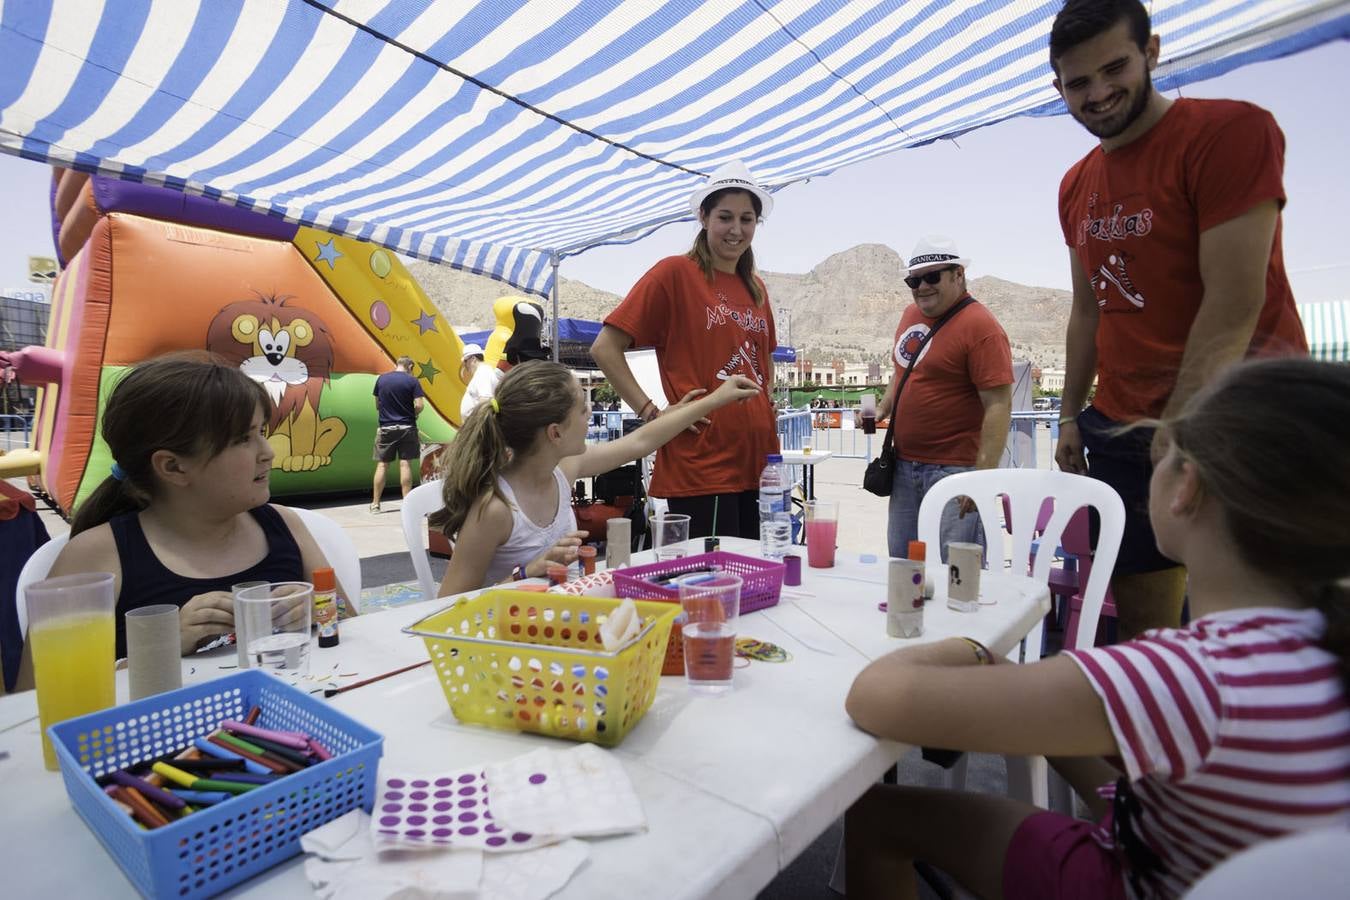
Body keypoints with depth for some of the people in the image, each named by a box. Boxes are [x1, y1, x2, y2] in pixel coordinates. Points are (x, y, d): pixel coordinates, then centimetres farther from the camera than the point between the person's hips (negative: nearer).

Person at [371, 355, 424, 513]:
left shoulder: (381, 379, 5)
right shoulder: (412, 381, -6)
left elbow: (377, 405, 10)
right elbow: (419, 405, -12)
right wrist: (412, 416, 6)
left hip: (386, 428, 2)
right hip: (406, 428, -2)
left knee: (382, 465, 6)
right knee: (405, 464, 1)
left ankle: (375, 504, 10)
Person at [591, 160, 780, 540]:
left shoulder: (756, 288, 13)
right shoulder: (675, 273, -6)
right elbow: (605, 348, -9)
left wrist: (766, 406, 14)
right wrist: (651, 412, -13)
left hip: (758, 460, 7)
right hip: (700, 465, -7)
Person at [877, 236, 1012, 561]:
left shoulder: (980, 326, -13)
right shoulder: (911, 314, 11)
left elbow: (999, 406, -17)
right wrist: (882, 408, 9)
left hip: (953, 470, -7)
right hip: (904, 465, 7)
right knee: (901, 566, 13)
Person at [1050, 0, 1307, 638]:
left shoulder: (1232, 130, -8)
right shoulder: (1076, 187, 13)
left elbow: (1234, 304, -15)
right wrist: (1072, 414, 10)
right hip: (1120, 426, 6)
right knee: (1139, 624, 9)